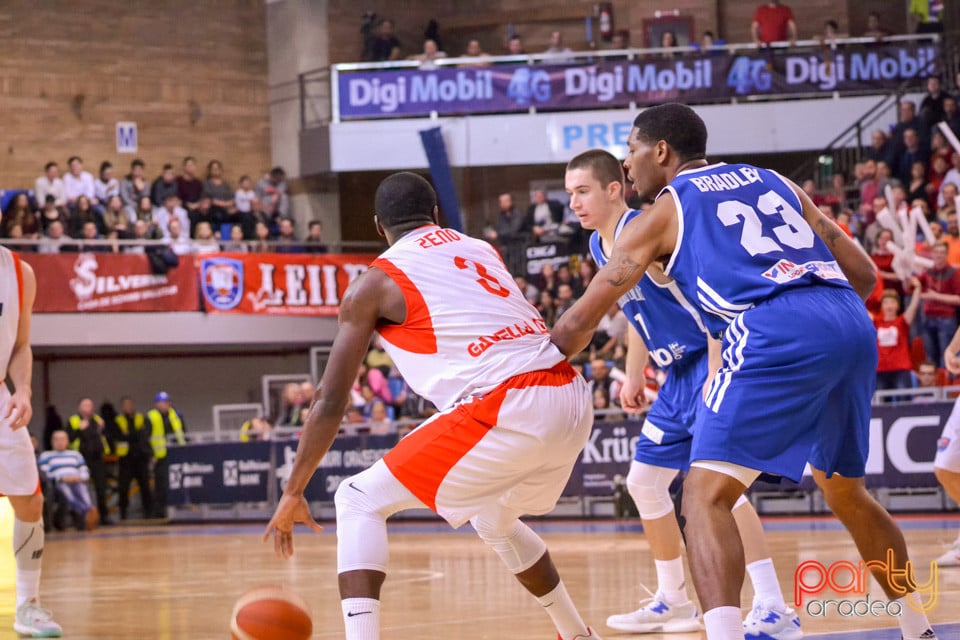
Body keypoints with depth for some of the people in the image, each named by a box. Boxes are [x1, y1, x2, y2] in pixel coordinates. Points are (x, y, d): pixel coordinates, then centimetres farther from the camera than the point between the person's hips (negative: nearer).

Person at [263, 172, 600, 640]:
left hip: (509, 410, -6)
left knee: (360, 502, 6)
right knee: (494, 518, 35)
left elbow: (330, 402, 8)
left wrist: (292, 494, 16)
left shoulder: (374, 285, 8)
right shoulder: (480, 249, 24)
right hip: (573, 399, 6)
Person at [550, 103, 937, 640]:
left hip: (776, 334, -6)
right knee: (847, 491, 26)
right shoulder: (774, 181, 29)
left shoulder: (662, 213, 14)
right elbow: (863, 273, 24)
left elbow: (580, 323, 15)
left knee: (706, 495, -6)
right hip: (854, 324, 6)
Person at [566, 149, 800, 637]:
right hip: (679, 373, 10)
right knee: (644, 481, 13)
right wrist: (633, 377, 17)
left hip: (713, 361, -10)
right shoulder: (599, 247, 9)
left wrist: (716, 377, -31)